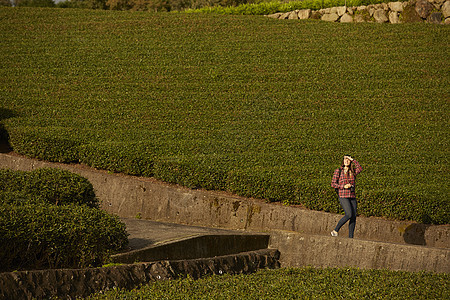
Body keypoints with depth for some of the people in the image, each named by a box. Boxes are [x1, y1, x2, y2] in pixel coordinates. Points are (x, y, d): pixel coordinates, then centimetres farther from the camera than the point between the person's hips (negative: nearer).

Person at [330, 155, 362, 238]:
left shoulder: (352, 172, 14)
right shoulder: (338, 171, 3)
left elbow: (360, 168, -7)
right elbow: (333, 183, 0)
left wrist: (352, 160, -3)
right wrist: (344, 186, -13)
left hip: (352, 196, 5)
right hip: (343, 196, -5)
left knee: (353, 217, -4)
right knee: (349, 214, -20)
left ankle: (350, 237, -1)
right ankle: (335, 231, -6)